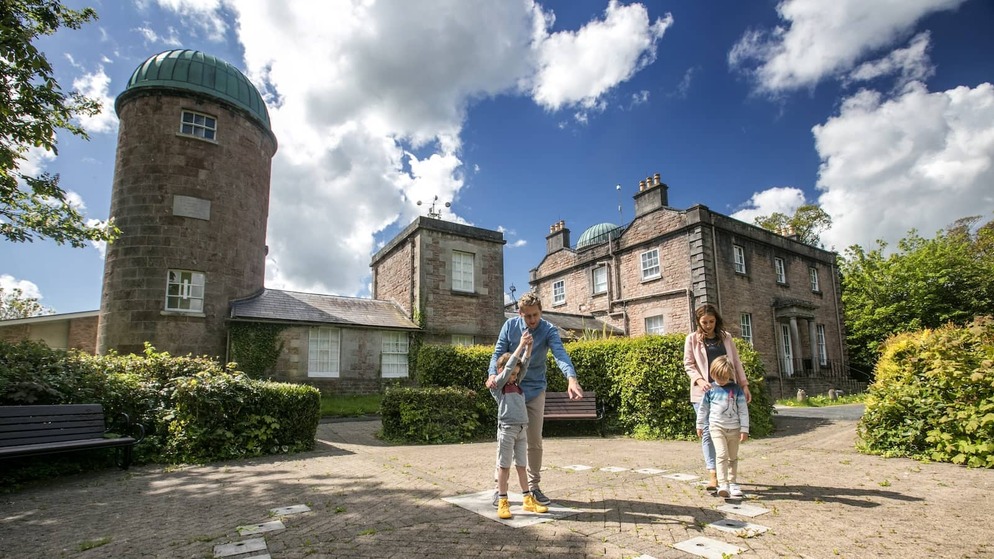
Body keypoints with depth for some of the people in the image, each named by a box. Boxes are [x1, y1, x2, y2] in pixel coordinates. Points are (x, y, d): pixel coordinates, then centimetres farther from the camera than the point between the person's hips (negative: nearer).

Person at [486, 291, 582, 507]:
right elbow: (498, 353, -9)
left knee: (535, 441, 6)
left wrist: (572, 378, -49)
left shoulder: (549, 330, -14)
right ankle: (500, 487, 16)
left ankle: (534, 486, 22)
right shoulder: (510, 325, -9)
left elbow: (560, 353, -30)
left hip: (535, 390, 0)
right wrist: (493, 373, -30)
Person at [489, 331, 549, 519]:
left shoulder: (516, 384, 15)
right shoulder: (497, 385, -2)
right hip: (507, 429, -6)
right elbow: (509, 366, -12)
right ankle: (502, 503, 10)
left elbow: (524, 365, 10)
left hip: (522, 429, 6)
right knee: (504, 466, 2)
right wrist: (520, 345, -12)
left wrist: (529, 347, -4)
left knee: (521, 466, 13)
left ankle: (527, 500, 20)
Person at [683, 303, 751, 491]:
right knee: (708, 432, -5)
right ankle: (713, 474, -5)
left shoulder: (725, 337, 11)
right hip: (704, 392, -3)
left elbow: (736, 362, 12)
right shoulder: (692, 339, 2)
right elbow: (688, 364, -2)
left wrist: (744, 385, 6)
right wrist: (700, 380, -18)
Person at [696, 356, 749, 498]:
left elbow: (743, 410, 0)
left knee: (733, 457, 13)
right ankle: (723, 484, -16)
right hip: (717, 427, -2)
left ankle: (732, 483, 26)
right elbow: (702, 408, 8)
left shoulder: (736, 389, -2)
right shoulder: (710, 389, -2)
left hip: (734, 428, 2)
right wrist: (700, 426, 12)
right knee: (721, 455, -15)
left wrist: (744, 429, -2)